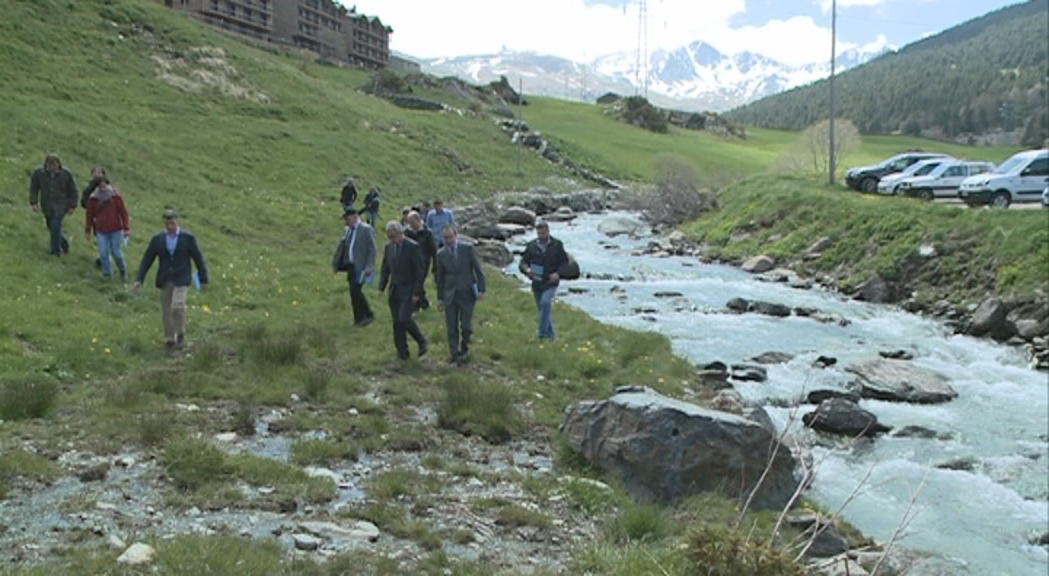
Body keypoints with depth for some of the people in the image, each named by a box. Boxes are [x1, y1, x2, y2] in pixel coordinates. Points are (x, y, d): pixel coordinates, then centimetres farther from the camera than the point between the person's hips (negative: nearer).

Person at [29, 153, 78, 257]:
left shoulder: (66, 174, -8)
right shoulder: (38, 173, -6)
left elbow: (73, 191, 1)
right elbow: (33, 188, 2)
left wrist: (72, 206, -1)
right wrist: (33, 203, -6)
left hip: (61, 204, -3)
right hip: (47, 205, 3)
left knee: (56, 225, -16)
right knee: (51, 227, 12)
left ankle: (56, 250, -5)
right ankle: (64, 244, 36)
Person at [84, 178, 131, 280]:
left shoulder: (116, 197, -6)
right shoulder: (93, 199, -3)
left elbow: (123, 213, -3)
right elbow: (90, 215, 5)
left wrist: (126, 228, -5)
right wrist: (87, 231, 9)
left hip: (116, 230, -1)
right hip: (101, 231, 1)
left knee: (117, 253, 4)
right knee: (103, 253, 0)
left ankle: (123, 271, 28)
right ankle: (107, 274, 14)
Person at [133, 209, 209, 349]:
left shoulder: (188, 238, -6)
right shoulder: (157, 239, -1)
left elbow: (198, 258, 1)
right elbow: (147, 260, 1)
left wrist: (203, 278, 4)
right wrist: (139, 279, -7)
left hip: (181, 279, -3)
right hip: (165, 280, 3)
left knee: (178, 306, -20)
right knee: (166, 311, 7)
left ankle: (180, 334, 0)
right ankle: (169, 339, 21)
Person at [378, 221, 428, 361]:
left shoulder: (413, 247, -14)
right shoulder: (389, 246, 5)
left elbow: (419, 271, -13)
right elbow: (385, 268, 14)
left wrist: (416, 293, -16)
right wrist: (381, 287, 4)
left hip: (408, 291, -6)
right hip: (394, 291, 6)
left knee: (404, 318, -15)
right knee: (397, 322, 6)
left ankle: (421, 341, 8)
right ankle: (402, 351, 15)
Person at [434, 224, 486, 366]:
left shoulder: (468, 248, -4)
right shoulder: (441, 254, 2)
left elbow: (478, 269, -2)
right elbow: (439, 277, 8)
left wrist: (481, 289, -8)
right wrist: (440, 298, 7)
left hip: (467, 293, -2)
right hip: (450, 295, 2)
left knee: (466, 326, -1)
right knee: (451, 328, 1)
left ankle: (464, 347, 28)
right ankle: (455, 356, 12)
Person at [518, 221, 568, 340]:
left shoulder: (557, 245, -1)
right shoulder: (531, 246, 3)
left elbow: (565, 262, 3)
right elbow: (523, 263, 4)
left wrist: (558, 274, -15)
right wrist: (527, 269, -19)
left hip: (550, 282, -3)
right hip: (537, 282, 3)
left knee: (545, 302, -25)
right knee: (542, 307, 10)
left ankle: (542, 332, -20)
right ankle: (550, 334, 24)